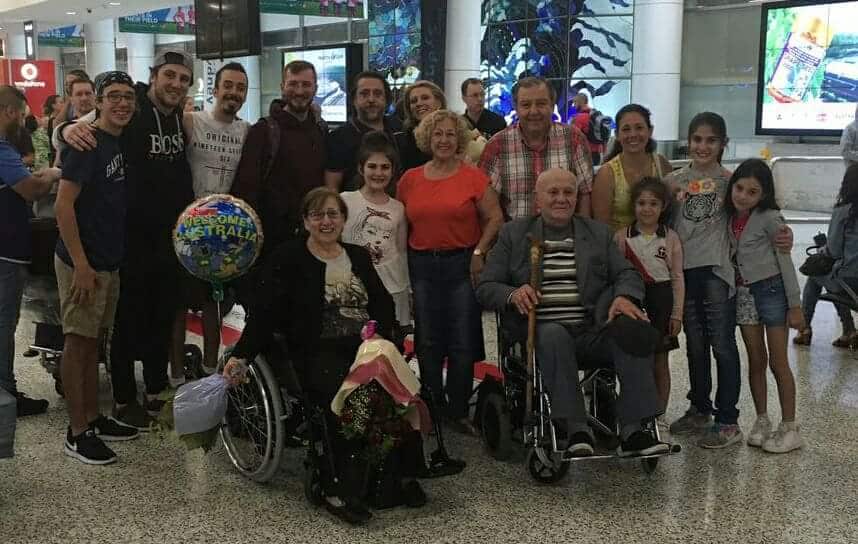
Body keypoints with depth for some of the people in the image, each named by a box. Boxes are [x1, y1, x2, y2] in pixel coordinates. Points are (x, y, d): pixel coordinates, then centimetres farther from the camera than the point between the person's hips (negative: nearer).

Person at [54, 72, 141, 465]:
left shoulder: (120, 144, 10)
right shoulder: (88, 143, -14)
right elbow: (63, 205, -19)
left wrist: (109, 261, 14)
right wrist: (81, 264, -23)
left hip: (109, 260, 8)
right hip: (82, 262, -8)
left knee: (92, 340, 15)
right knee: (77, 342, -1)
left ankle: (92, 418, 25)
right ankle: (77, 433, 7)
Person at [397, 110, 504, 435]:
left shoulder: (473, 177, -2)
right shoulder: (410, 180, 7)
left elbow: (494, 218, -1)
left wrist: (479, 252, -9)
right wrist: (403, 264, 5)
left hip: (463, 265, -2)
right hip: (421, 266, 2)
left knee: (463, 344, 0)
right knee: (428, 343, 8)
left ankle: (459, 412, 12)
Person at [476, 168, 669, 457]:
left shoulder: (598, 233, 19)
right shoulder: (513, 233, 12)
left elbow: (627, 273, 11)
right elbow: (485, 287, 7)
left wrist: (624, 297, -14)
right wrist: (512, 294, -17)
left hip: (592, 329, 2)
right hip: (542, 328, -2)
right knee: (554, 335, -36)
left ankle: (632, 431, -26)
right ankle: (576, 429, -34)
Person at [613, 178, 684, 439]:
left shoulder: (670, 237, 3)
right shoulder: (622, 237, 1)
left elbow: (677, 277, 3)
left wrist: (677, 313, -1)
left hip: (661, 300, 0)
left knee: (660, 361, 7)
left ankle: (659, 416, 18)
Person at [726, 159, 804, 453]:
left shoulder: (769, 218, -12)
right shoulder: (730, 217, 4)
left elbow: (785, 261, -10)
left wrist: (794, 305, -10)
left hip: (772, 288, -5)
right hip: (744, 293, 5)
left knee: (778, 362, -1)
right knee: (755, 361, 10)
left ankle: (789, 428, 8)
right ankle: (762, 421, 21)